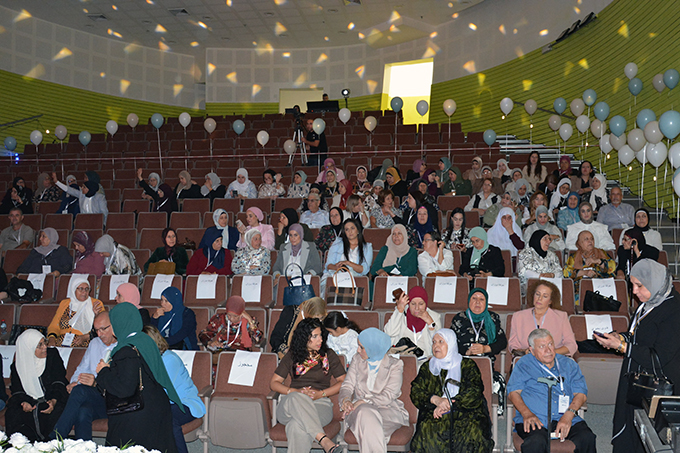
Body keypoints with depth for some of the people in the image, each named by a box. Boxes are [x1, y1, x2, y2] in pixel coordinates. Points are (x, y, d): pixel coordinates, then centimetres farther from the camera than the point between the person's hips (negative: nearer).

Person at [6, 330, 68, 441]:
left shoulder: (53, 354, 0)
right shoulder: (18, 365, 3)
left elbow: (59, 381, -3)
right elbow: (16, 389, 3)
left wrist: (54, 401, -21)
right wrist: (23, 402, -20)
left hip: (51, 398, -1)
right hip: (29, 400, 2)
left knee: (56, 413, -34)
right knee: (13, 414, -28)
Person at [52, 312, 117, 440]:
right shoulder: (94, 343, 22)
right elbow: (82, 369, 27)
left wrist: (97, 382, -24)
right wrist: (73, 383, 3)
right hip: (91, 399, 5)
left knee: (80, 390, -33)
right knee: (83, 411, -34)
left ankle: (54, 439, -31)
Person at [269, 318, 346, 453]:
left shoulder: (328, 355, 14)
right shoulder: (291, 356, 15)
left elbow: (342, 382, 11)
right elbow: (274, 383, 12)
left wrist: (321, 393, -6)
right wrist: (296, 391, -7)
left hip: (320, 403, -1)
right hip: (290, 403, 1)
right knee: (297, 398, -40)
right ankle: (323, 439, -51)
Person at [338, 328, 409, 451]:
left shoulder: (395, 365, 1)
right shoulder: (357, 360, 14)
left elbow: (388, 396, -10)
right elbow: (347, 385, 7)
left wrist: (363, 402, -21)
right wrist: (345, 400, -18)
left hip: (388, 410, -2)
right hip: (360, 408, 3)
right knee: (365, 413, -37)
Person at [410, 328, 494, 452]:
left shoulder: (468, 365, 12)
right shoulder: (428, 367, 19)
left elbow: (474, 392, -1)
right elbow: (415, 392, 8)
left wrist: (447, 404, -13)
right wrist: (435, 399, -13)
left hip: (466, 414, -1)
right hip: (435, 416, 1)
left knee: (473, 432, -33)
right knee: (427, 431, -32)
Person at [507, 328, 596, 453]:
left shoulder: (569, 364, 20)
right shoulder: (523, 365, 14)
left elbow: (581, 393, 10)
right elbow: (513, 392, 4)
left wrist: (569, 414, -10)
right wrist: (527, 413, -15)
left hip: (567, 419, 3)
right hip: (536, 420, -2)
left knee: (587, 438, -28)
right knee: (536, 443, -36)